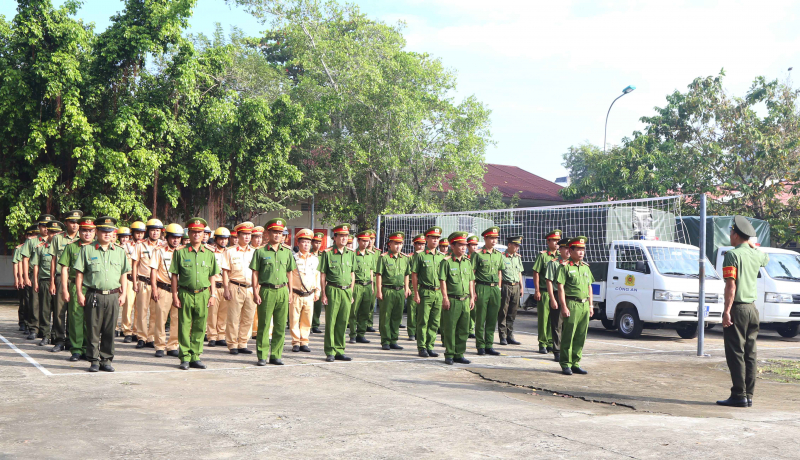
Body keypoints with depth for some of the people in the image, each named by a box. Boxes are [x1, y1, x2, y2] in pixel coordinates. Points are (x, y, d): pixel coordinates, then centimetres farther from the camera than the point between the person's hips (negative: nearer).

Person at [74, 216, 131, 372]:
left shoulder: (119, 252, 12)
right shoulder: (87, 250, 3)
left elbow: (123, 274, 16)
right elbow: (79, 273, 3)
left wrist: (123, 293, 8)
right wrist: (79, 293, -4)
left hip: (113, 296, 2)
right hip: (94, 295, -2)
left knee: (109, 330, 5)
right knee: (93, 330, 1)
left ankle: (106, 360, 14)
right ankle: (94, 360, 9)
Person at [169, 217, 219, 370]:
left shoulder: (209, 254, 11)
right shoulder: (180, 253, 3)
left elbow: (212, 277, 15)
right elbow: (174, 276, 3)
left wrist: (212, 295, 7)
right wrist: (175, 296, -2)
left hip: (203, 295, 2)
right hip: (185, 294, -2)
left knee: (199, 328, 6)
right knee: (184, 327, 1)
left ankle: (195, 357, 15)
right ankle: (185, 358, 8)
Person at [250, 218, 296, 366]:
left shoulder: (287, 252, 12)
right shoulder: (260, 252, 2)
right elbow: (255, 273, 1)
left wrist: (291, 292, 12)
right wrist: (255, 292, -6)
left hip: (282, 291, 3)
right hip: (266, 291, -3)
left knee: (281, 326, 5)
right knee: (264, 325, 0)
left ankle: (276, 355, 14)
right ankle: (262, 356, 8)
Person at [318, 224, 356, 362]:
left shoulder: (351, 254, 12)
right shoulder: (328, 253, -2)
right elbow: (322, 275, -2)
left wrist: (351, 292, 12)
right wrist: (324, 294, -6)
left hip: (347, 291, 4)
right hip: (333, 291, -4)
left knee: (343, 322, 7)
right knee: (331, 322, -1)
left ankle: (340, 351, 15)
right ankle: (330, 352, 6)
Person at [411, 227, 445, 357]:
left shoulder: (441, 256, 14)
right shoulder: (420, 255, -1)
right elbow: (414, 275, -3)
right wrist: (416, 293, -9)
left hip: (438, 293, 5)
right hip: (425, 292, -5)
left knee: (435, 322, 6)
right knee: (423, 321, -2)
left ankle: (430, 346, 15)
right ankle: (422, 348, 5)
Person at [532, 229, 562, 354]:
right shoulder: (542, 255, -2)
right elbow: (536, 273, -4)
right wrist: (537, 291, -10)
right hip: (544, 292, -4)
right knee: (544, 318, 0)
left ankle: (551, 343, 15)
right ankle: (543, 344, 6)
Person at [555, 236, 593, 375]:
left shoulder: (586, 267, 17)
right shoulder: (565, 267, -4)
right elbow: (560, 287, -9)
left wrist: (590, 305, 15)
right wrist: (564, 306, -15)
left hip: (584, 305, 7)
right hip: (572, 304, -6)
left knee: (581, 337, 8)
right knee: (568, 336, -4)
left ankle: (575, 363, 16)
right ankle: (566, 364, 3)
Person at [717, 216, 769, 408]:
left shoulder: (733, 255, -12)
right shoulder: (757, 255, 9)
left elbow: (731, 285, -18)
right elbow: (767, 258, 37)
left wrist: (727, 311, -19)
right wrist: (752, 245, 30)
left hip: (737, 308, -7)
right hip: (752, 309, 7)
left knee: (735, 354, -5)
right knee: (750, 354, 9)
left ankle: (739, 396, -6)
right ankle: (749, 396, 12)